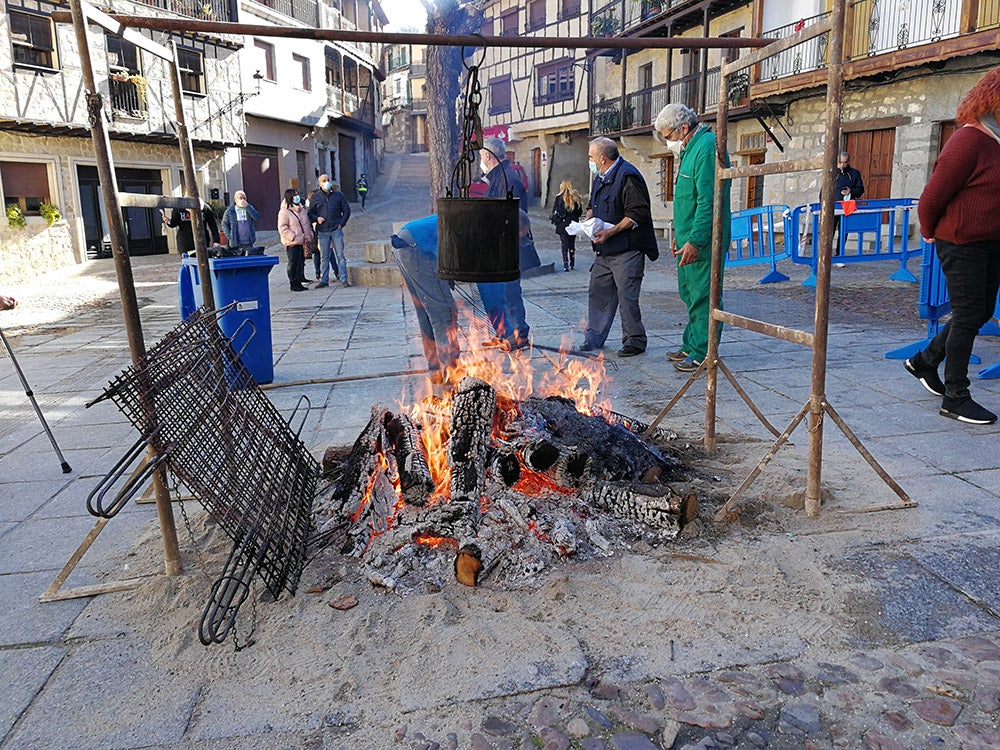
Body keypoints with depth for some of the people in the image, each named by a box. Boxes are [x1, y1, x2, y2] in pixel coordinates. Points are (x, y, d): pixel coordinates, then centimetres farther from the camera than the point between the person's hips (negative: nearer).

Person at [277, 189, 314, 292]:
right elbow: (282, 228, -14)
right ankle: (293, 284, 6)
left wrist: (309, 235, 9)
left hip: (302, 242, 7)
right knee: (293, 263, -3)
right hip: (292, 244, -7)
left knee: (301, 262, 9)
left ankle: (298, 282, 17)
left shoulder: (302, 210, 15)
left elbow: (307, 224, 23)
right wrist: (294, 237, -19)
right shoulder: (284, 212, -9)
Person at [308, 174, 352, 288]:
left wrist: (341, 223, -1)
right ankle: (324, 280, 11)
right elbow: (310, 213, 15)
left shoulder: (339, 195, 5)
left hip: (336, 230, -1)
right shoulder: (315, 198, 8)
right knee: (324, 257, 5)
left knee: (340, 255, -2)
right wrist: (316, 218, -6)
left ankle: (343, 280, 1)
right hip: (322, 231, 1)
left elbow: (347, 210, 9)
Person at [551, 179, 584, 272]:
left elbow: (555, 212, -7)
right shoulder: (576, 197, 1)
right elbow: (580, 212, 5)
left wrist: (555, 220, 9)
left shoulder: (559, 198, -8)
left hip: (562, 225, -3)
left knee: (564, 244, 1)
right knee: (572, 244, 13)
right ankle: (572, 264, 19)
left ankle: (566, 264, -7)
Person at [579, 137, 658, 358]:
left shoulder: (628, 176, -12)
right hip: (604, 249, 9)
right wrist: (587, 220, 7)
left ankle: (635, 340, 6)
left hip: (627, 250, -9)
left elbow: (637, 214, -18)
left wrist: (611, 232, -21)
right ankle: (594, 337, 20)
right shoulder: (600, 178, 17)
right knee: (597, 292, 10)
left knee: (627, 296, -6)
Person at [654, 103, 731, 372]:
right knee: (690, 294, 17)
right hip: (689, 239, 11)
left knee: (703, 296, -4)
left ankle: (702, 355, 3)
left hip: (702, 242, -11)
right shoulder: (690, 149, 17)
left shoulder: (706, 149, -16)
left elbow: (708, 202, -23)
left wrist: (694, 241, -24)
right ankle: (691, 346, 27)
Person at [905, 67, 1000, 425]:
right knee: (968, 316, -5)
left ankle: (925, 361, 31)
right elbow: (932, 196, -17)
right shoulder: (969, 141, -17)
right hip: (961, 244, -9)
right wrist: (930, 233, -2)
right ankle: (955, 398, 5)